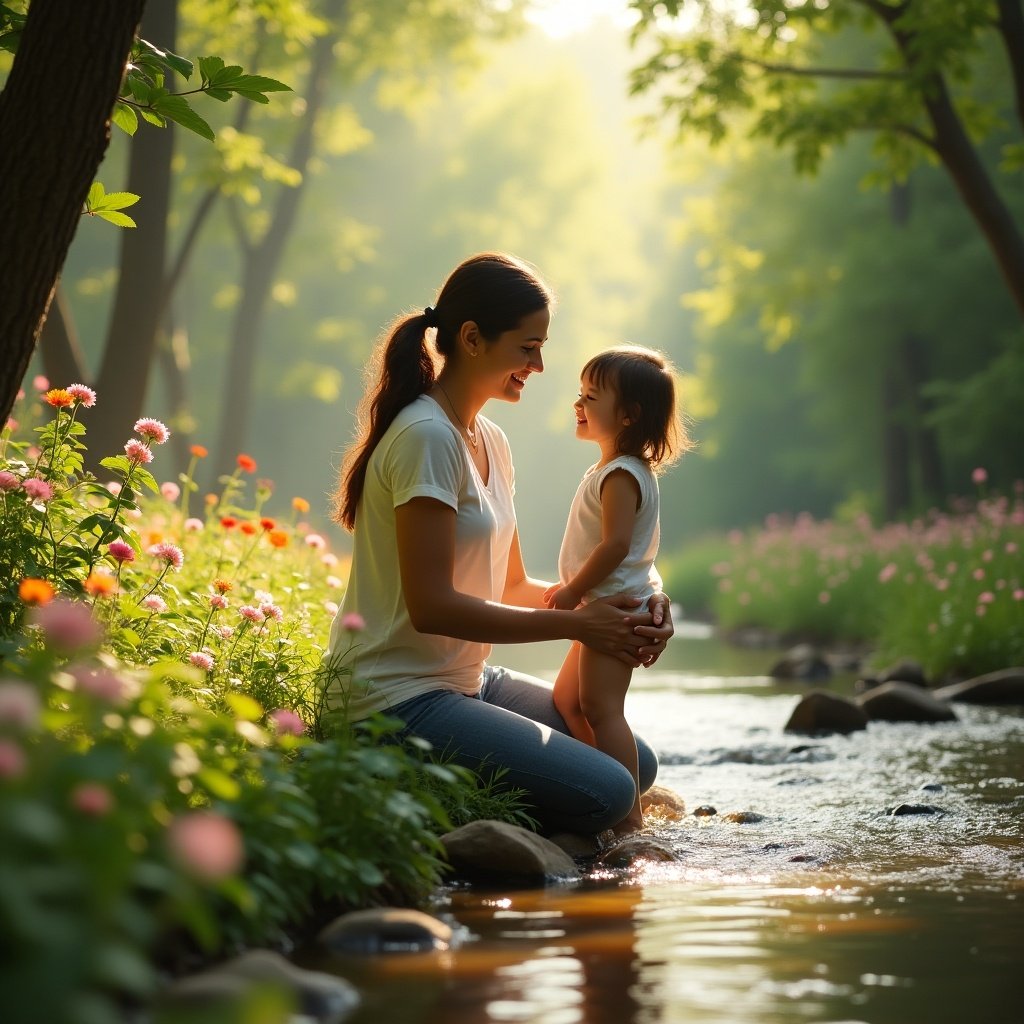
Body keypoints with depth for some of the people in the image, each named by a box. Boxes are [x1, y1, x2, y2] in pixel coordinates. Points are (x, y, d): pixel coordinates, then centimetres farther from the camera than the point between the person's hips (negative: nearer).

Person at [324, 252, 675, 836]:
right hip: (399, 697, -9)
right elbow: (432, 606, -22)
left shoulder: (491, 442, 12)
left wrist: (614, 608, -3)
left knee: (636, 763, 8)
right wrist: (577, 624, -17)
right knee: (604, 793, -20)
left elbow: (511, 585, 15)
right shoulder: (426, 437, -17)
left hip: (466, 680, 9)